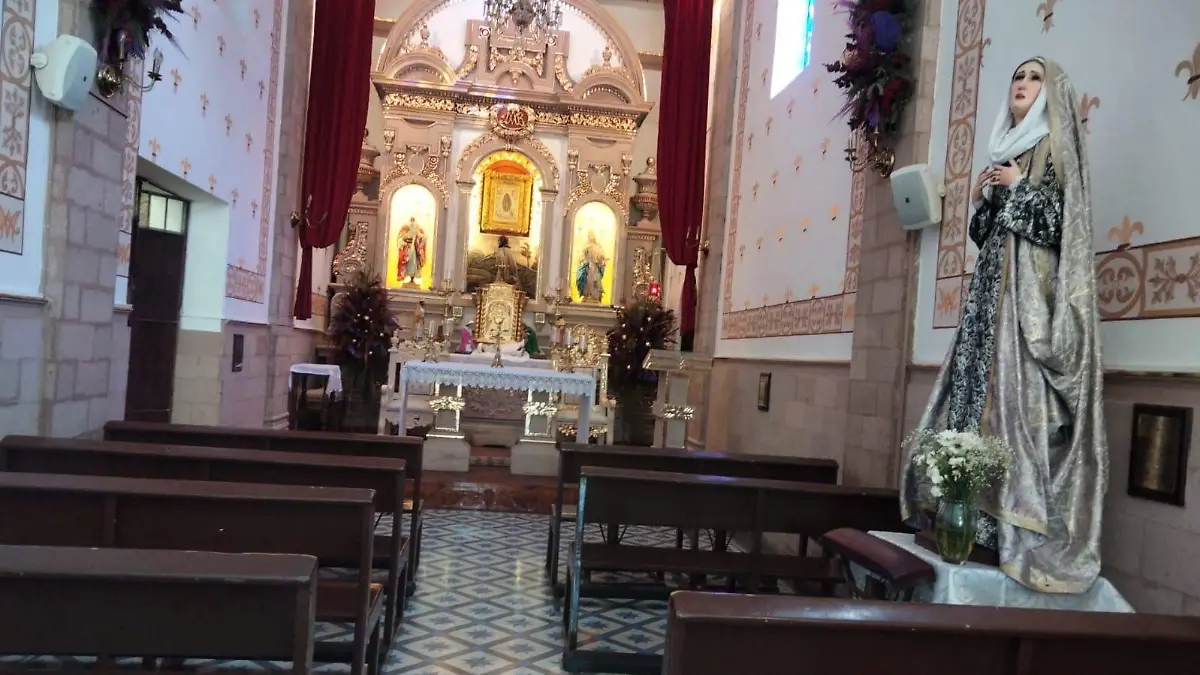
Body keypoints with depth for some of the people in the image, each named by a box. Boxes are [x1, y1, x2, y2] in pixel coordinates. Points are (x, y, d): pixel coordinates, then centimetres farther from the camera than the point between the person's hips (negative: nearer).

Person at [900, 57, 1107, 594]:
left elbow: (1061, 224, -12)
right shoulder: (1004, 154, 21)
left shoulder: (1055, 150, 1)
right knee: (986, 392, 3)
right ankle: (980, 517, 7)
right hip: (991, 294, 7)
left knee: (1021, 394, -13)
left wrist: (1020, 187, -9)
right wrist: (981, 201, 4)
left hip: (1032, 295, -7)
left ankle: (1024, 524, -10)